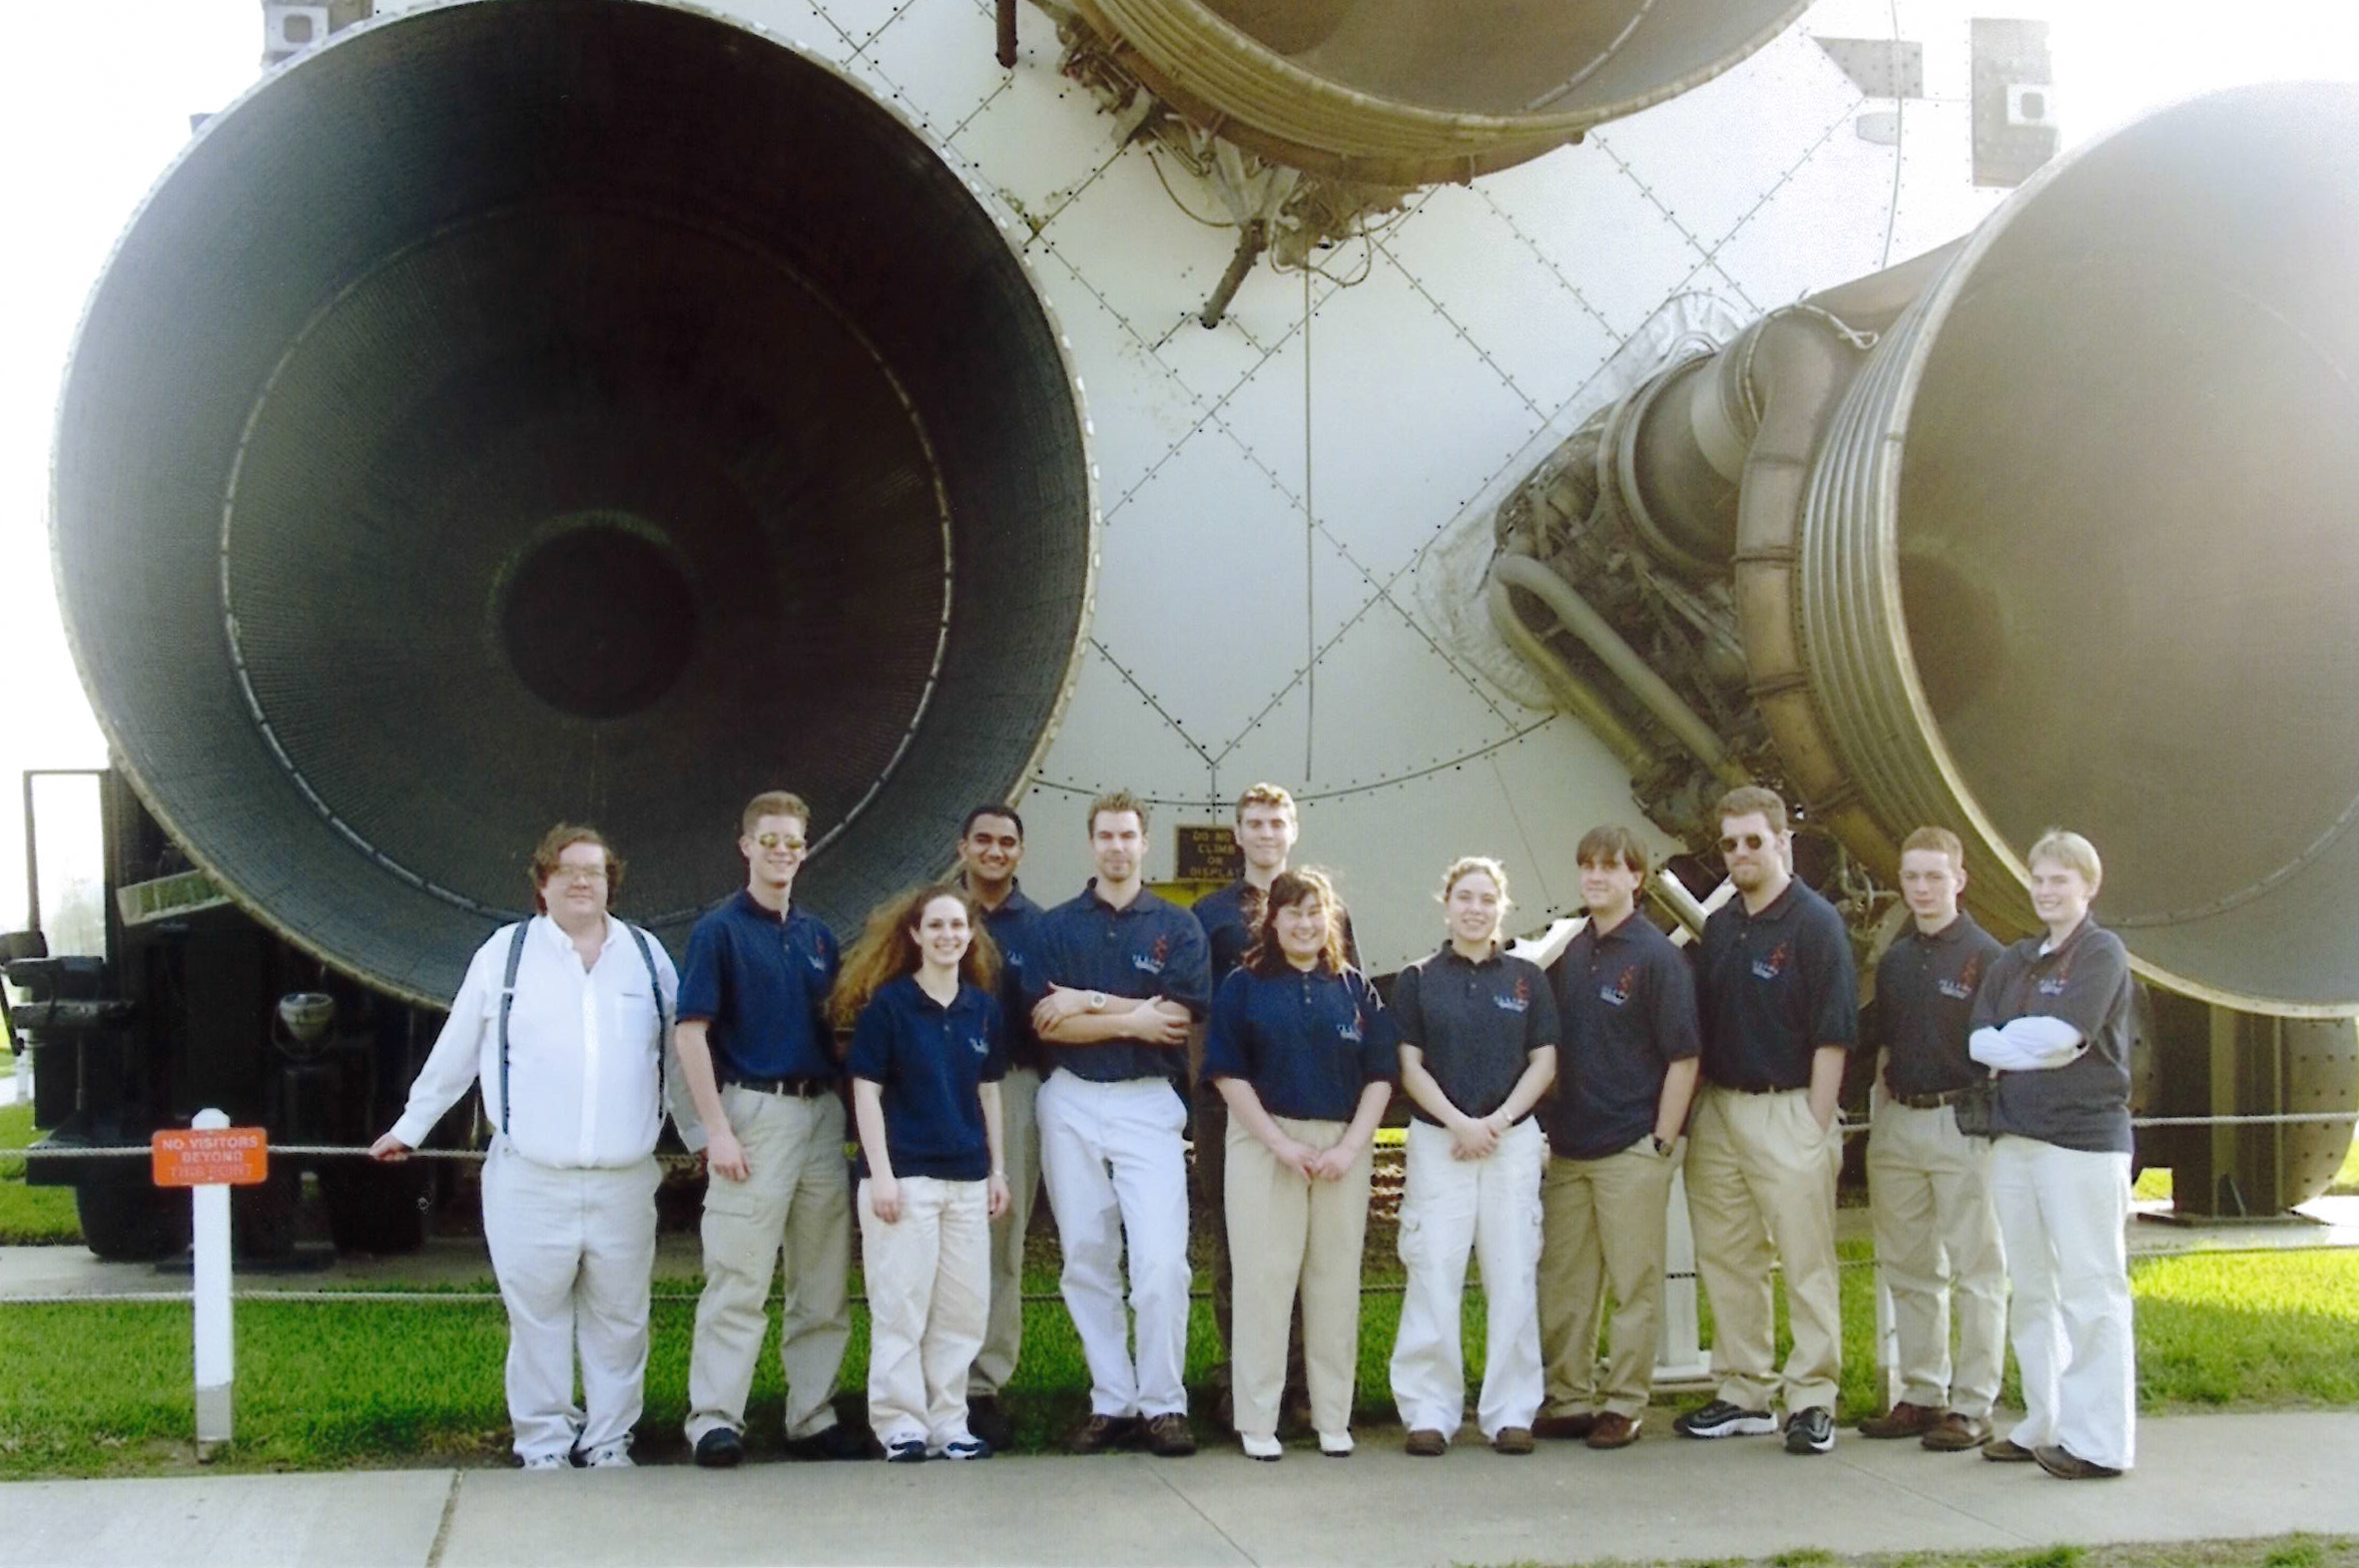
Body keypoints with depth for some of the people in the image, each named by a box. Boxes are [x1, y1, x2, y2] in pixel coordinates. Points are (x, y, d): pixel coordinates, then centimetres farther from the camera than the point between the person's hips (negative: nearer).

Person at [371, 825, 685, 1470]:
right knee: (537, 1318, 2)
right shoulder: (505, 952, 5)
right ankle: (544, 1445, 12)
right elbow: (454, 1053, 11)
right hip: (530, 1180, -2)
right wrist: (410, 1127, 15)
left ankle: (610, 1441, 17)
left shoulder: (647, 955, 11)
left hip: (624, 1181, 2)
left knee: (618, 1317, 6)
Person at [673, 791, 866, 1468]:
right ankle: (714, 1418, -2)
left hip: (822, 1112, 6)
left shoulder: (818, 936, 15)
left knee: (824, 1285, 8)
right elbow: (691, 1035, -8)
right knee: (739, 1279, -7)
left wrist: (850, 1109, 10)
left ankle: (812, 1416, 16)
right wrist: (717, 1129, -15)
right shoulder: (720, 930, -2)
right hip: (755, 1112, -6)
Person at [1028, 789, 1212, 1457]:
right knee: (1086, 1262, 4)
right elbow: (1046, 1022, -4)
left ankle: (1162, 1404, -1)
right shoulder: (1057, 926, 8)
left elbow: (1180, 1017, -8)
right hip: (1071, 1104, 2)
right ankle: (1111, 1402, 13)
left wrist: (1092, 1003, -9)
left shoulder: (1178, 927, 5)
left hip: (1148, 1103, -2)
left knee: (1161, 1260, -11)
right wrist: (1132, 1020, -12)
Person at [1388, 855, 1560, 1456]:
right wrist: (1458, 1122, -11)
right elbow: (1410, 1067, 2)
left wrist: (1497, 1120, -8)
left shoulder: (1526, 978, 9)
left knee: (1513, 1276, 1)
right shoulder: (1418, 979, 6)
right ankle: (1430, 1412, 3)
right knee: (1434, 1277, -4)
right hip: (1437, 1141, -1)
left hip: (1513, 1139, 1)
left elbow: (1544, 1063, 6)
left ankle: (1510, 1412, 9)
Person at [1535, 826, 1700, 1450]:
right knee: (1562, 1282, 10)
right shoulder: (1568, 953, 10)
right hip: (1568, 1149, 6)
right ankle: (1569, 1399, 19)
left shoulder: (1656, 955, -7)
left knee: (1635, 1283, 3)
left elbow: (1684, 1058, -9)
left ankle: (1624, 1404, 11)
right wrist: (1548, 1129, 9)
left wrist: (1662, 1143, -12)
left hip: (1632, 1147, -6)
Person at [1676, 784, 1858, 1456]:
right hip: (1718, 1110, 7)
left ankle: (1812, 1401, 4)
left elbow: (1833, 1035, -10)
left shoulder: (1815, 922, -6)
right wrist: (1696, 1111, 9)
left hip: (1787, 1110, -7)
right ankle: (1744, 1395, 20)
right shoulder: (1718, 926, 14)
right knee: (1726, 1261, 10)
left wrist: (1814, 1127, -14)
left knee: (1807, 1261, -2)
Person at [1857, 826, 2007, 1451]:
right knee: (1908, 1270, 11)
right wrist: (1882, 1105, 12)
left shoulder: (1984, 955, -5)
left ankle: (1972, 1405, 4)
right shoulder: (1894, 958, 13)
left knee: (1975, 1271, -1)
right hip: (1896, 1124, 7)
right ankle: (1922, 1395, 21)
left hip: (1961, 1123, -6)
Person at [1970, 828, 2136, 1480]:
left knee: (2091, 1291, -4)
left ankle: (2099, 1442, -1)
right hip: (2014, 1136, 7)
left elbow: (2062, 1033, -16)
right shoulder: (2013, 961, 16)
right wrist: (2036, 1045, -9)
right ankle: (2044, 1425, 19)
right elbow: (1977, 1039, 6)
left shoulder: (2102, 952, -3)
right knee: (2031, 1291, 11)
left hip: (2085, 1138, -7)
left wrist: (2006, 1042, -1)